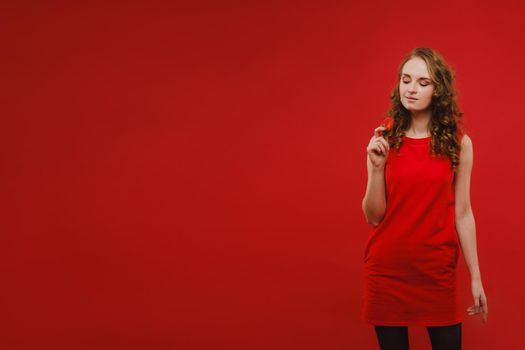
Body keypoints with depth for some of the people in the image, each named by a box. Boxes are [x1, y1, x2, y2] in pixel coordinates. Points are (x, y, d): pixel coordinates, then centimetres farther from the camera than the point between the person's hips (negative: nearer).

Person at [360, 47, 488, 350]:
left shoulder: (458, 142, -2)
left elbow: (462, 213, 1)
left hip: (438, 269, 0)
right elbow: (374, 216, -3)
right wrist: (377, 166, -17)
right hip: (387, 268, 0)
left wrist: (476, 278, 1)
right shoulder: (383, 139, -2)